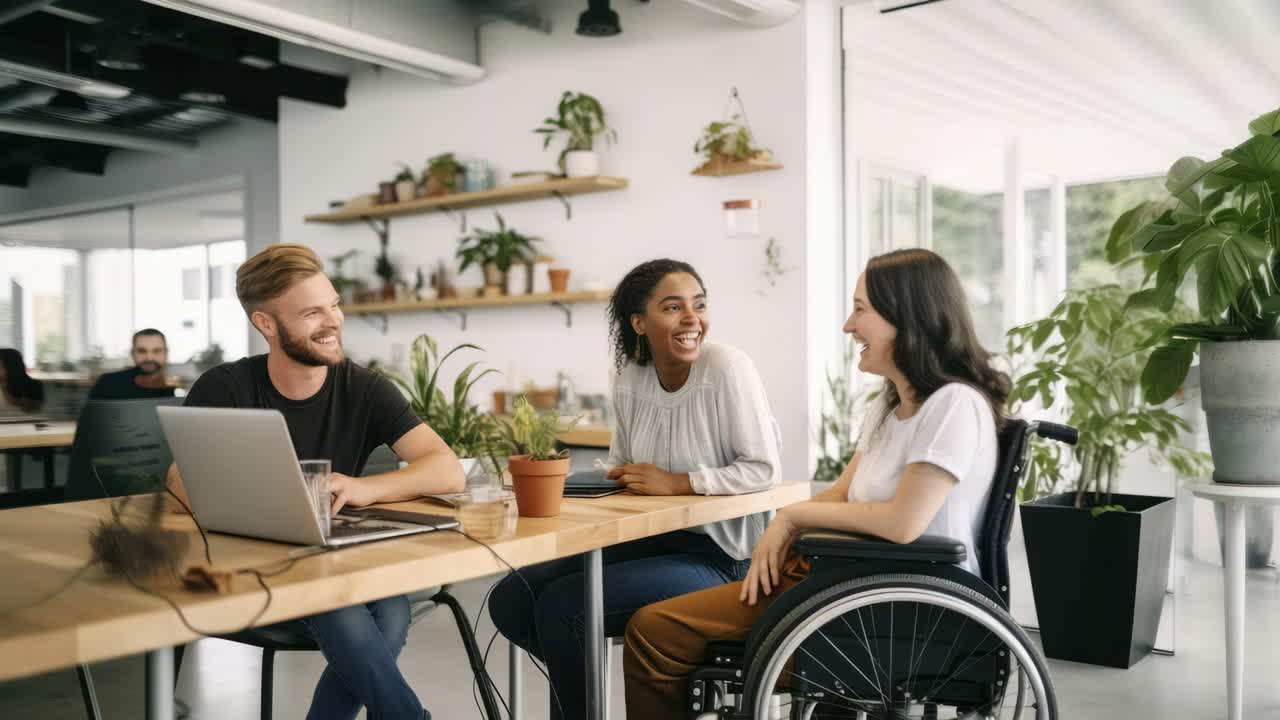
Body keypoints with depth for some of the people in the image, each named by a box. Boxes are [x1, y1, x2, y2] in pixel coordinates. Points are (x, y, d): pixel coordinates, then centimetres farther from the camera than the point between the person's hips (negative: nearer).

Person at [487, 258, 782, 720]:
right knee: (511, 601, -4)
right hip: (647, 538, 7)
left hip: (715, 554, -7)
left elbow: (765, 471, -17)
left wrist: (677, 484, -21)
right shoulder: (630, 378, 3)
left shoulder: (728, 368, -16)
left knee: (562, 608, -19)